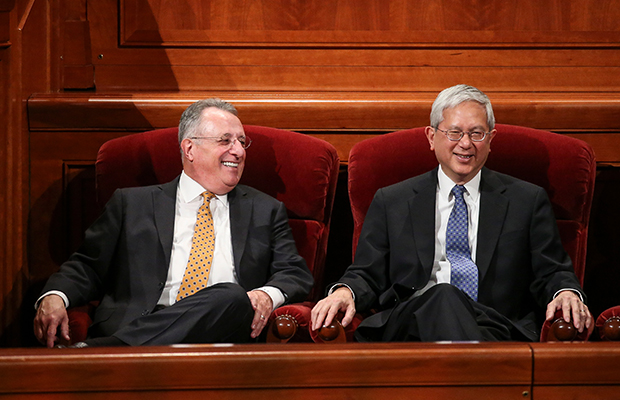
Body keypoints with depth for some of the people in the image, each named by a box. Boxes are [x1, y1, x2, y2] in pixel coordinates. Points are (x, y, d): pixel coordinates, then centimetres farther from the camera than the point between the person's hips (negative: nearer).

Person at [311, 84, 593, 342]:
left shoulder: (528, 201, 19)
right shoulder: (390, 202, 20)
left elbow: (551, 273, 15)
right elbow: (367, 275, 15)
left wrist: (565, 292, -10)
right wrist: (345, 292, -10)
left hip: (497, 330, 0)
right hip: (409, 327, 1)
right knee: (442, 296, -37)